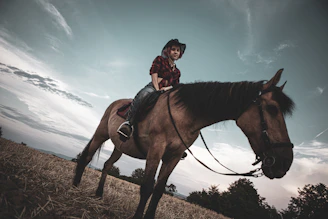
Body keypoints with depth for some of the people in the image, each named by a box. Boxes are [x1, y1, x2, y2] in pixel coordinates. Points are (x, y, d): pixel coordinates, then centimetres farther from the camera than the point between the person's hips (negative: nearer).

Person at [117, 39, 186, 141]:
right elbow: (154, 75, 0)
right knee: (143, 94, -40)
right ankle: (129, 122, -40)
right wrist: (157, 89, -14)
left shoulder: (177, 71, 29)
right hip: (153, 87, -5)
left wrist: (170, 88, -5)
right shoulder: (159, 60, 15)